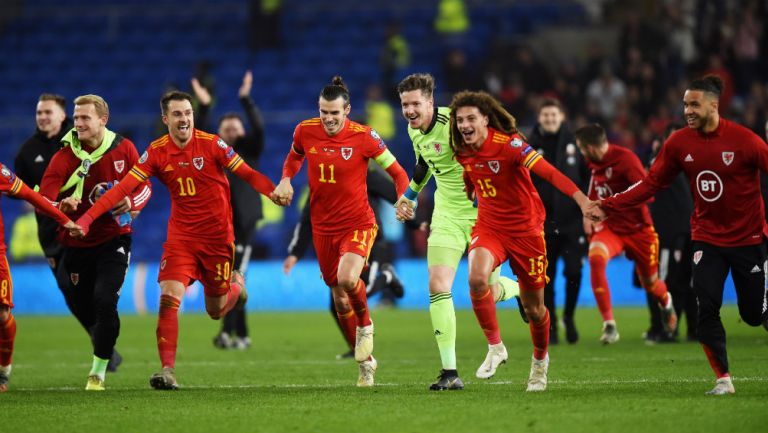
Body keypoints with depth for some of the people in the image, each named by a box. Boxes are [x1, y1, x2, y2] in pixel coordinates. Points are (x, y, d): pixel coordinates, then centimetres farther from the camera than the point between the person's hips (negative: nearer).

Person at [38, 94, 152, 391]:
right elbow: (43, 199, -20)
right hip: (76, 244, 1)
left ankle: (98, 373, -12)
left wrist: (132, 203, -16)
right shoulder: (64, 157, -9)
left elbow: (144, 186, 7)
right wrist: (61, 206, -44)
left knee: (104, 300, -20)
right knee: (85, 308, 6)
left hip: (113, 241, -1)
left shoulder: (123, 149, -5)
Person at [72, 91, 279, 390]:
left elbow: (248, 174, -10)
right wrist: (87, 218, -16)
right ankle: (167, 370, -16)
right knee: (169, 298, -18)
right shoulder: (157, 152, -5)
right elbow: (124, 187, -8)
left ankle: (236, 287, 45)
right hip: (180, 236, 1)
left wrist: (275, 193, -29)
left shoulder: (211, 144, -10)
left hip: (217, 236, -1)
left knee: (215, 311, 9)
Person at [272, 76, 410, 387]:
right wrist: (286, 180, 0)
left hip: (358, 223, -4)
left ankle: (365, 325, 3)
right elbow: (294, 156, 19)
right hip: (323, 227, 4)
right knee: (340, 299, 8)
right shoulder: (305, 131, -4)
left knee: (347, 278, -30)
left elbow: (397, 172, -5)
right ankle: (365, 362, 26)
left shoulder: (364, 137, -13)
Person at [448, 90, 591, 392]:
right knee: (476, 278, -28)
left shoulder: (509, 143, -19)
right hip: (489, 227, 3)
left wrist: (581, 198, -43)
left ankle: (540, 359, 34)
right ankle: (495, 345, -12)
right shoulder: (463, 154, -2)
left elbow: (547, 171, -30)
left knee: (533, 308, 5)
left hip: (526, 229, -3)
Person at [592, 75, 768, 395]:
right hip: (707, 239, 3)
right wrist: (609, 207, -6)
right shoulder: (679, 143, -4)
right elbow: (651, 184, 1)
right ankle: (723, 378, -2)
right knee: (706, 308, -11)